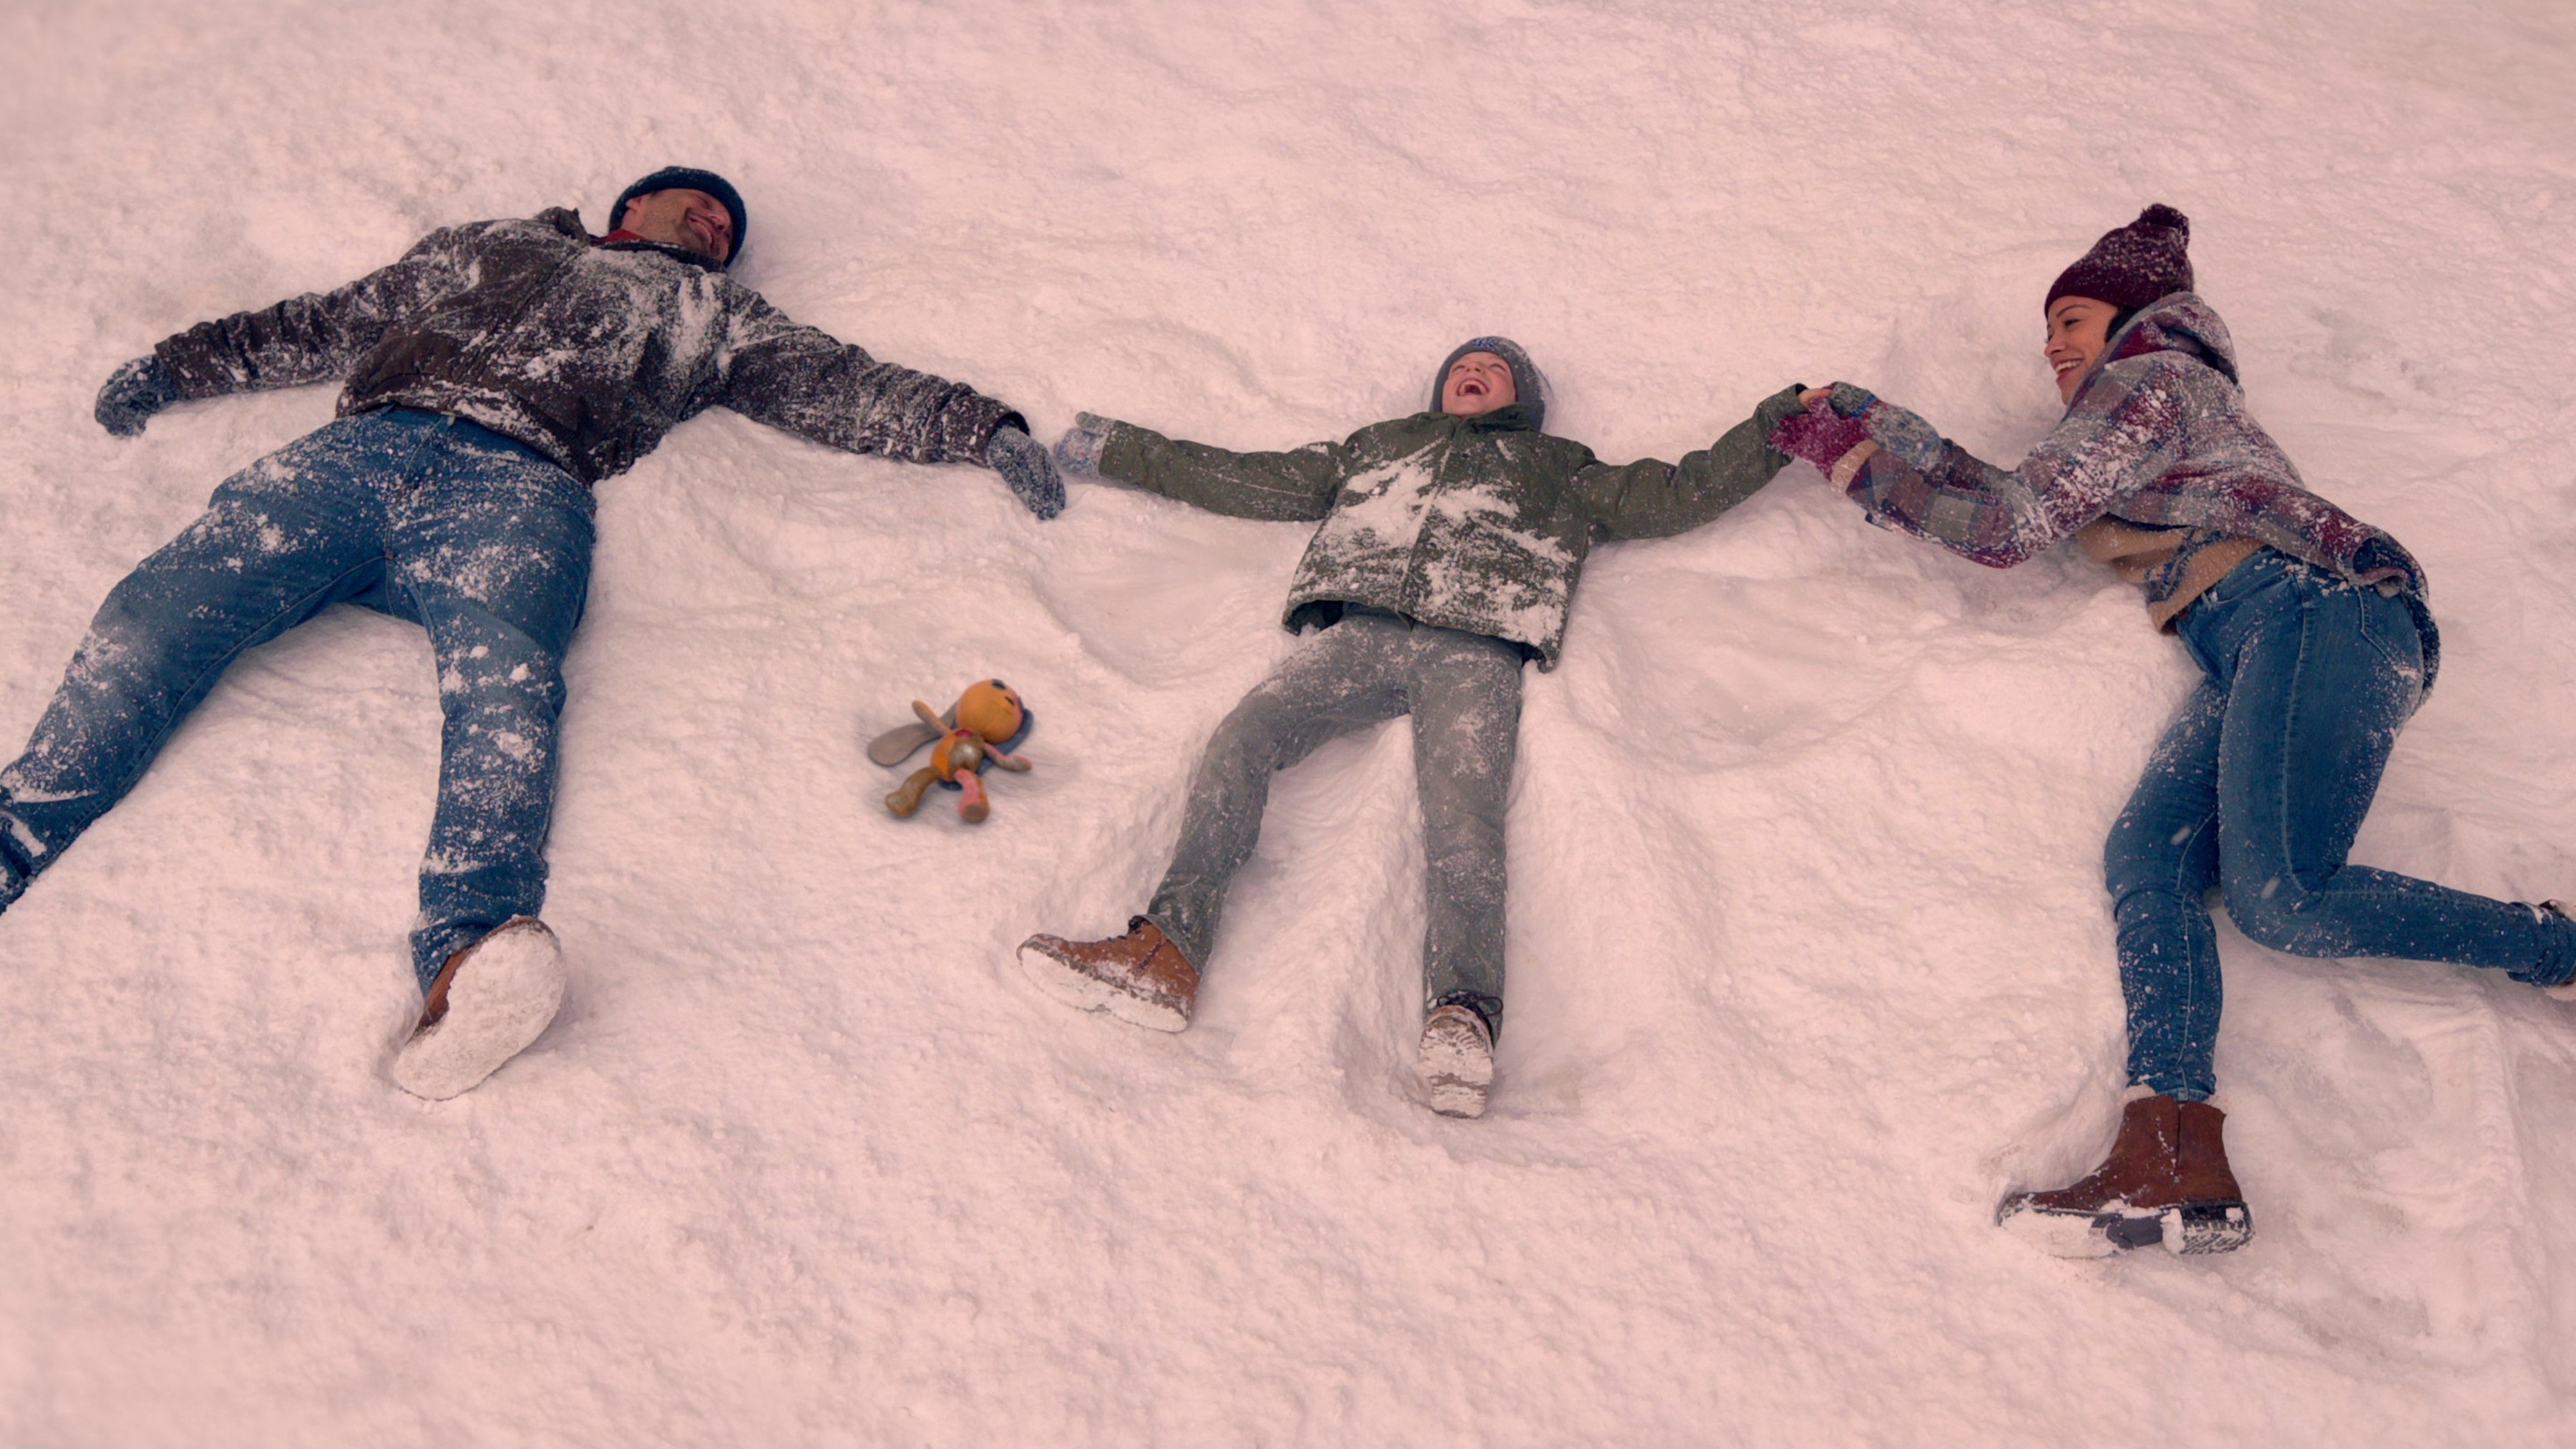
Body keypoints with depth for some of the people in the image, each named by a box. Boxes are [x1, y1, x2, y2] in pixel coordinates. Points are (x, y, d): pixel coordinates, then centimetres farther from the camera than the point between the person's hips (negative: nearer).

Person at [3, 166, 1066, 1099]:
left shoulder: (715, 315, 33)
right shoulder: (492, 243, 37)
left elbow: (841, 388, 23)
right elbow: (327, 324, 37)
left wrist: (982, 427, 11)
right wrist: (178, 365, 32)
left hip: (518, 483, -3)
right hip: (362, 449, 3)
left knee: (505, 674, -34)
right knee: (165, 606, -22)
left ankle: (472, 951, -55)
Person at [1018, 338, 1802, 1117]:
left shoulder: (1561, 468, 36)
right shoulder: (1379, 445, 39)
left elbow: (1679, 494, 32)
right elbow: (1255, 481, 39)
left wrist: (1783, 420, 29)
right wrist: (1117, 450, 40)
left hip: (1474, 652, -2)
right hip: (1361, 634, 2)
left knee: (1462, 817, -29)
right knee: (1241, 738, -26)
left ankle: (1462, 1020, -47)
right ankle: (1165, 955, -36)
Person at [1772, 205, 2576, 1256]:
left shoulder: (2149, 379, 9)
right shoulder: (2158, 404, 37)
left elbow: (2006, 524, 1)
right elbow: (2013, 500, 27)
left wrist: (1852, 459, 10)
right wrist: (1863, 420, 29)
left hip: (2315, 606, -8)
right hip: (2252, 658, 8)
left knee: (2280, 897, -28)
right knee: (2145, 856, -17)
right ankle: (2175, 1159, -34)